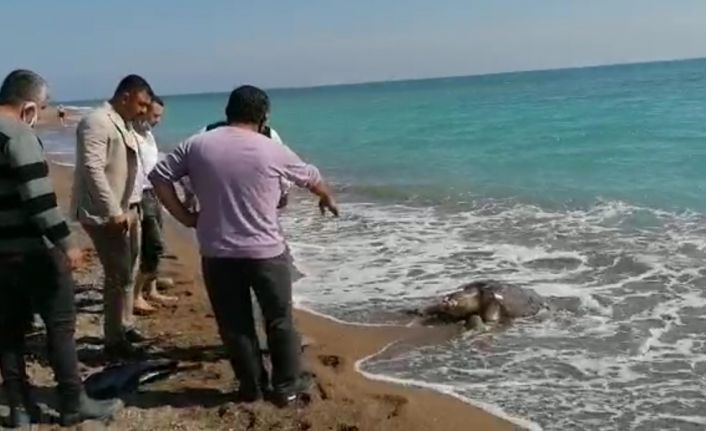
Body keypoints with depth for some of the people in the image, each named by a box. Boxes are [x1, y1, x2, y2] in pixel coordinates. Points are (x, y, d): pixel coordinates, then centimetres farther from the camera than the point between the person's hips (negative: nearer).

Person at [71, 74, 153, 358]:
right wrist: (114, 212, -24)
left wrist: (131, 209, 17)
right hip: (106, 214, -10)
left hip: (127, 210, 10)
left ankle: (124, 327, 31)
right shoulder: (97, 122, -16)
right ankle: (114, 341, 5)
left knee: (127, 272, 17)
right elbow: (93, 170, -23)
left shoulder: (123, 125, 14)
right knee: (119, 275, -6)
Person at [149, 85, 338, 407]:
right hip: (265, 251, -2)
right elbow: (311, 177, 11)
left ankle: (251, 386, 24)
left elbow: (159, 176, 1)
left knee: (234, 324, 14)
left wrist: (185, 217, 5)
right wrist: (327, 199, 31)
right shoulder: (272, 150, -4)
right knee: (279, 320, 14)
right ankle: (287, 385, 22)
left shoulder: (197, 145, 0)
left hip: (217, 253, 2)